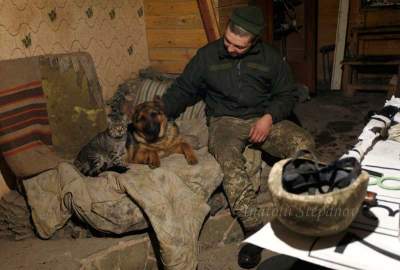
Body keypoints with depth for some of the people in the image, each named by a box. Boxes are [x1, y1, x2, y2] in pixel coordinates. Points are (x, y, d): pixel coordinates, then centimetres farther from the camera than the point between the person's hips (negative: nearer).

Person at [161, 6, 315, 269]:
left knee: (304, 143, -26)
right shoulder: (207, 55, 1)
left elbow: (287, 94, 7)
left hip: (264, 119, 2)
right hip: (225, 121, -1)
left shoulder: (271, 57, 3)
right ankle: (255, 229, -29)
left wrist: (269, 117, -13)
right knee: (229, 160, -36)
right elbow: (182, 90, 5)